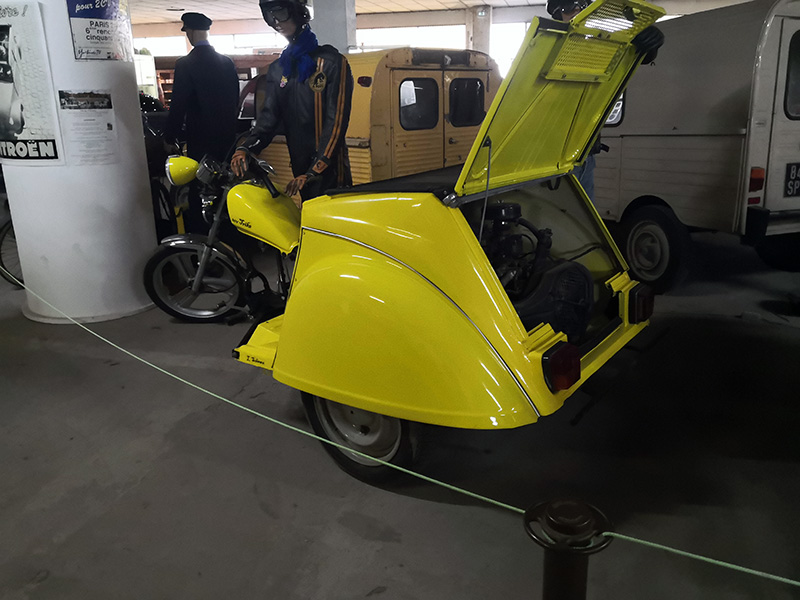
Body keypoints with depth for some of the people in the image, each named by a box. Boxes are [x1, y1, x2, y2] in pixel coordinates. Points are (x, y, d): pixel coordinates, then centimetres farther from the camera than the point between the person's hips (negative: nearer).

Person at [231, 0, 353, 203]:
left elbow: (336, 120, -11)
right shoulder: (277, 69, 16)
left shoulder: (331, 61, -3)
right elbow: (269, 115, 9)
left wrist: (314, 171, -18)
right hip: (300, 167, 5)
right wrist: (245, 147, -12)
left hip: (329, 170, -5)